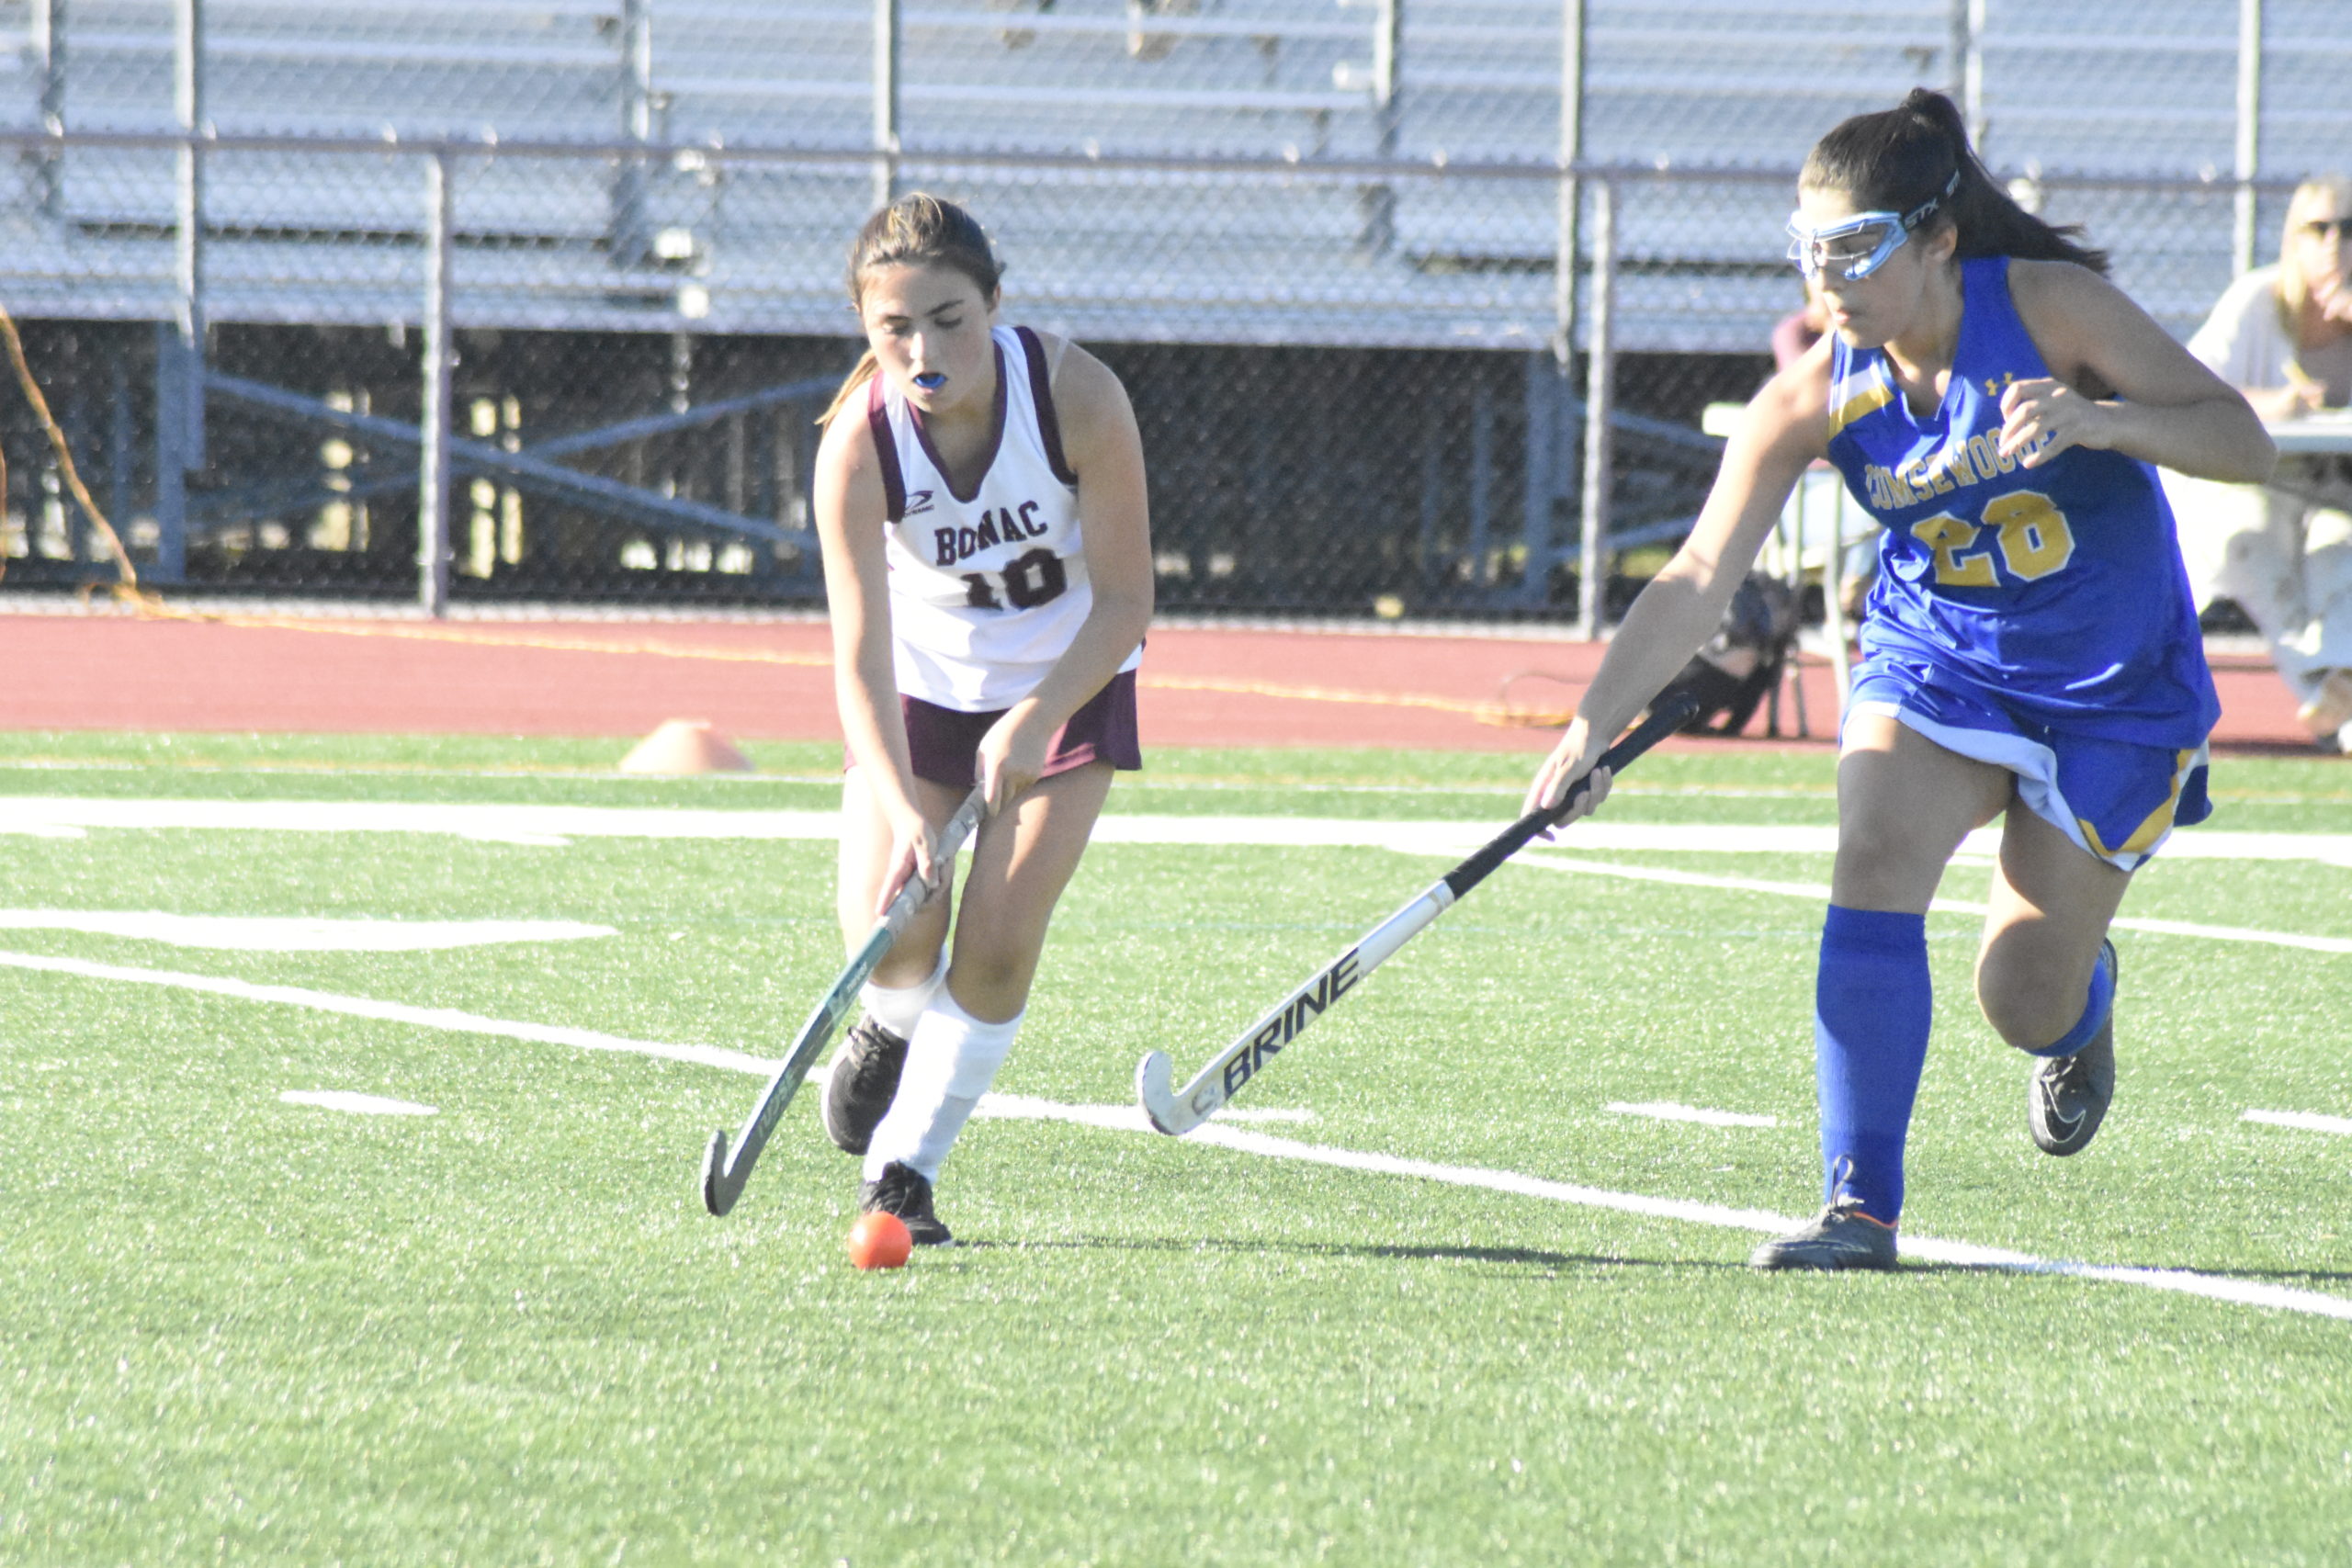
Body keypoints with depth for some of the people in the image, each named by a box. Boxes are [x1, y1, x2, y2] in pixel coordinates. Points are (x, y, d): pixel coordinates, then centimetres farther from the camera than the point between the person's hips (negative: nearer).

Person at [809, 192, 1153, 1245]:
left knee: (999, 942, -13)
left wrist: (1037, 717, -32)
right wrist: (902, 807, -43)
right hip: (925, 680, 1)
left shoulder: (1079, 398, -29)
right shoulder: (857, 444, -28)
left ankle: (905, 1166, 5)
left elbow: (1125, 598, -19)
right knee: (886, 932, -12)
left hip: (1068, 678, -1)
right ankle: (893, 1029, 25)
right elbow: (861, 654, -29)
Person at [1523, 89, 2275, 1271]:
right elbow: (1698, 577, -20)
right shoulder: (1817, 397, -15)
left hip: (2117, 687, -2)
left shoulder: (2049, 308, -21)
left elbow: (2244, 444, -20)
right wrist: (1595, 726, -33)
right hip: (1934, 661, 2)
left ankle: (2082, 1007, 38)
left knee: (2025, 1005, -2)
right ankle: (1860, 1207, -23)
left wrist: (2096, 420, -39)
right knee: (1877, 862, -26)